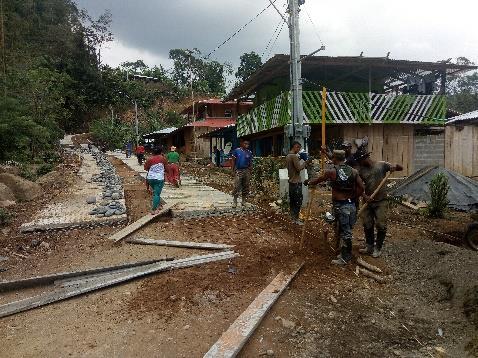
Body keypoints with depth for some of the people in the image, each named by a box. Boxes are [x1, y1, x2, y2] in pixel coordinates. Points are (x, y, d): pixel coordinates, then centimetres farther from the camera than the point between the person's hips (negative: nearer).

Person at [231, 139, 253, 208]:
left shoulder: (249, 153, 7)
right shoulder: (236, 151, -1)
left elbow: (250, 163, 11)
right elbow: (233, 161, 2)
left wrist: (249, 171, 3)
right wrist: (233, 170, -5)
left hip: (246, 171, 3)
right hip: (238, 171, -3)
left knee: (246, 186, 7)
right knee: (237, 187, -8)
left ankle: (243, 201, 18)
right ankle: (235, 201, -2)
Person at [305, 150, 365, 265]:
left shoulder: (331, 172, -8)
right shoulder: (354, 171, 2)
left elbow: (318, 180, 7)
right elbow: (361, 188, 0)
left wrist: (308, 182, 26)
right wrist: (352, 197, 12)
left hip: (340, 206, -5)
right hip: (352, 205, 5)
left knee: (345, 232, 3)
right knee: (347, 231, 16)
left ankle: (345, 258, 16)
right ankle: (345, 253, 30)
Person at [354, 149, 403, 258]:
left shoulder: (381, 165, -3)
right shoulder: (361, 170, 3)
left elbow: (401, 168, 2)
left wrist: (395, 167, -21)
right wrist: (364, 196, -15)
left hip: (381, 201, -3)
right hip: (368, 202, 3)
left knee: (381, 225, -1)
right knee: (367, 225, 9)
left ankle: (378, 248, 13)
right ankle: (369, 246, 25)